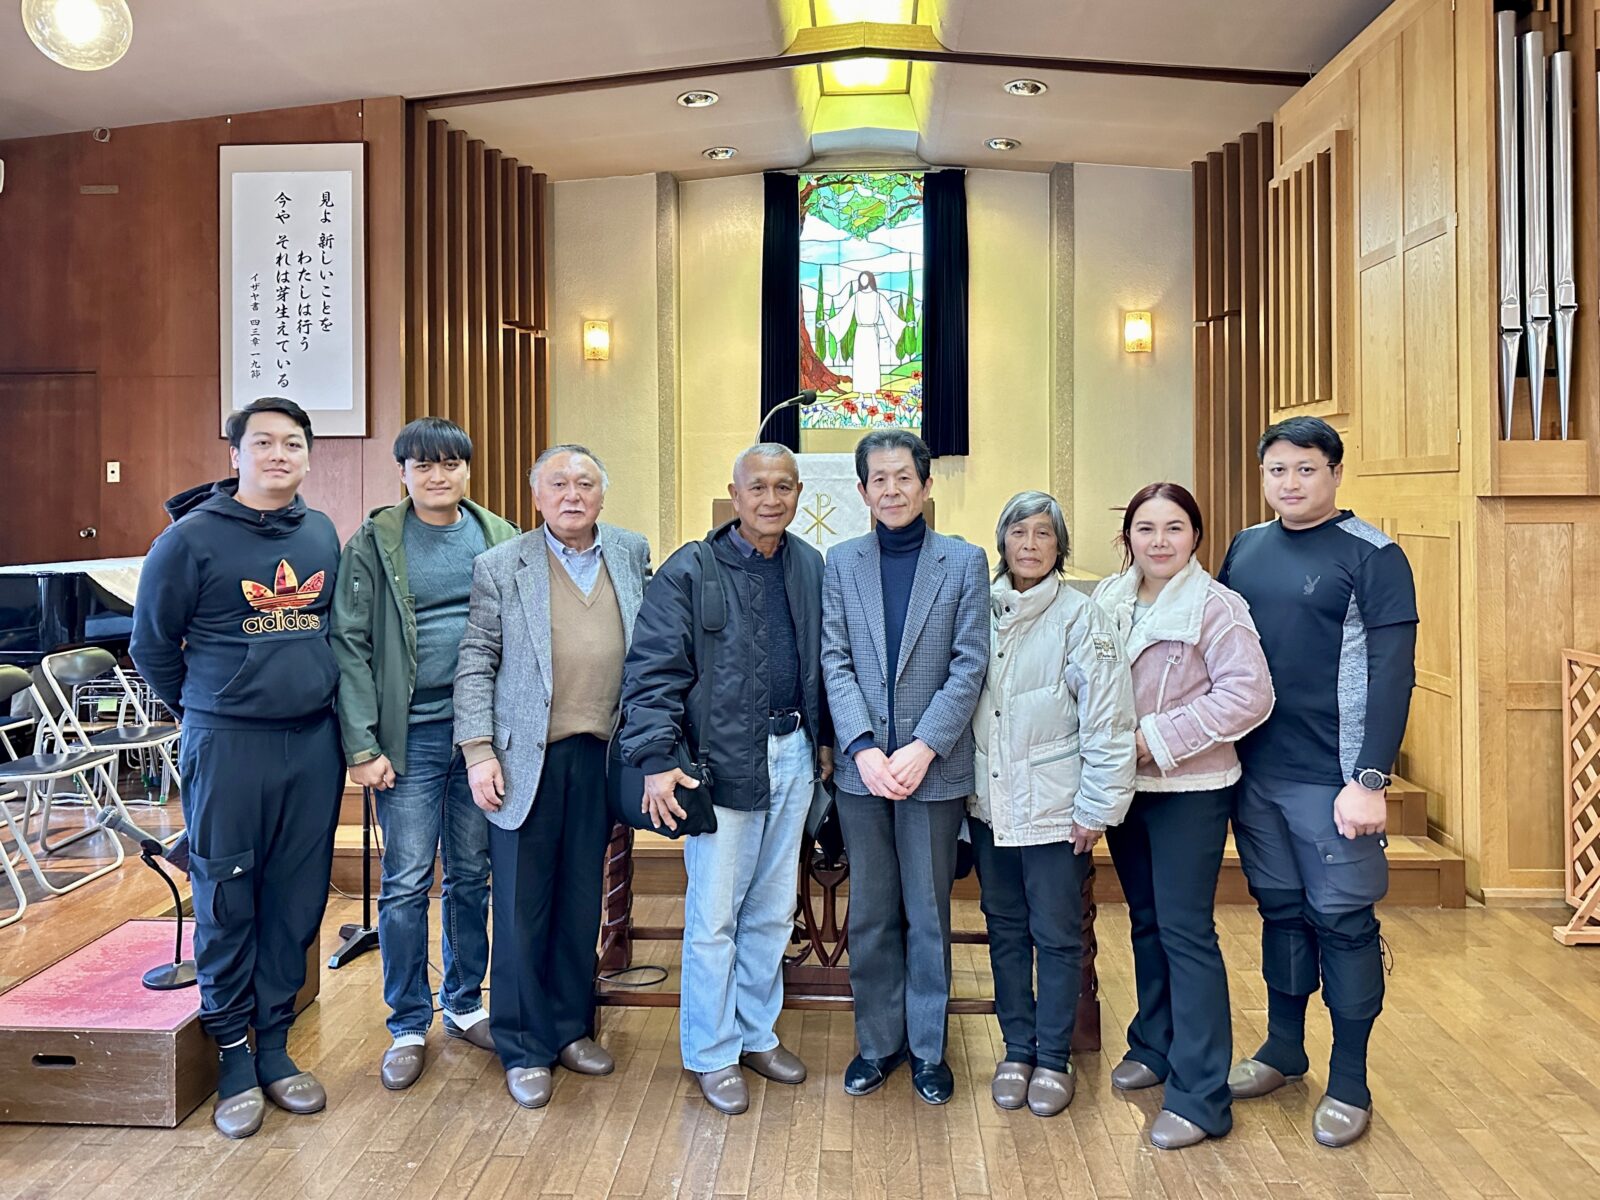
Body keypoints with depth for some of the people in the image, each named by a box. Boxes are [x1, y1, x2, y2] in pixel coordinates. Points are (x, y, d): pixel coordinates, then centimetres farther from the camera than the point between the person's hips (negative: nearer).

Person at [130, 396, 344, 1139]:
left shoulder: (323, 535, 7)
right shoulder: (192, 537, -5)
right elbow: (150, 643, 4)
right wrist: (202, 709, 11)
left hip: (314, 743, 4)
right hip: (226, 745, -4)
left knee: (297, 902, 9)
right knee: (226, 903, 4)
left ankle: (273, 1045, 23)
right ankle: (233, 1057, 18)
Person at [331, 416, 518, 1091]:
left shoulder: (499, 538, 6)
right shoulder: (374, 544, -1)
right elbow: (350, 645, -5)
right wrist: (362, 745, -11)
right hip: (411, 733, -2)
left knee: (472, 875, 12)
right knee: (407, 883, 2)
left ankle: (464, 1004, 28)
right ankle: (408, 1026, 16)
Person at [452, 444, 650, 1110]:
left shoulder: (633, 555, 8)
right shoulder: (500, 566, 0)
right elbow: (475, 663, -1)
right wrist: (478, 750, -9)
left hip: (600, 755, 3)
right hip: (526, 757, -2)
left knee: (582, 899, 13)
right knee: (522, 907, 4)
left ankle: (572, 1027, 29)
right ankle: (523, 1049, 18)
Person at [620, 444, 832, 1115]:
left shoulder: (811, 569, 7)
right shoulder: (689, 572, -8)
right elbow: (653, 670, -12)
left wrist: (823, 740, 13)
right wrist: (657, 760, -19)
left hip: (794, 756, 5)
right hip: (723, 762, -5)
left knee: (773, 911, 16)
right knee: (714, 916, 3)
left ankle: (757, 1033, 32)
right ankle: (713, 1054, 19)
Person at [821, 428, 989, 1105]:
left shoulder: (965, 562, 2)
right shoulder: (841, 563, 6)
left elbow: (969, 664, -4)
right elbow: (834, 662, 1)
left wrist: (922, 748, -14)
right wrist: (864, 749, -12)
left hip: (934, 767, -1)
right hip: (861, 767, 2)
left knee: (928, 914, 8)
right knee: (870, 914, 11)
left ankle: (927, 1048, 23)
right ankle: (877, 1042, 27)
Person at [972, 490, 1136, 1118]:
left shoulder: (1080, 616, -8)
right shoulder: (980, 611, 4)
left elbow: (1108, 717, -10)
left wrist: (1098, 807, -11)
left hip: (1053, 807, -4)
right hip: (990, 805, 4)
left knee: (1057, 936, 6)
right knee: (1005, 930, 13)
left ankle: (1054, 1059, 22)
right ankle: (1017, 1049, 28)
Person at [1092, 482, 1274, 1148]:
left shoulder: (1214, 607, -13)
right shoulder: (1108, 600, 5)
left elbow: (1249, 694, -20)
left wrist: (1158, 738, -19)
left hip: (1188, 790, -6)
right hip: (1124, 785, 6)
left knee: (1185, 930, -4)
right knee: (1146, 921, 18)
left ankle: (1201, 1095, 6)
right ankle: (1154, 1045, 35)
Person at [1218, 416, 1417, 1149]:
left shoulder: (1373, 558, -8)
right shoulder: (1245, 549, 8)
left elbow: (1392, 675, -12)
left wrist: (1370, 779, -17)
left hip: (1332, 778, -5)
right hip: (1255, 771, 5)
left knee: (1342, 920, 4)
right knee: (1280, 909, 16)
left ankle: (1350, 1082, 18)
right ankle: (1283, 1048, 31)